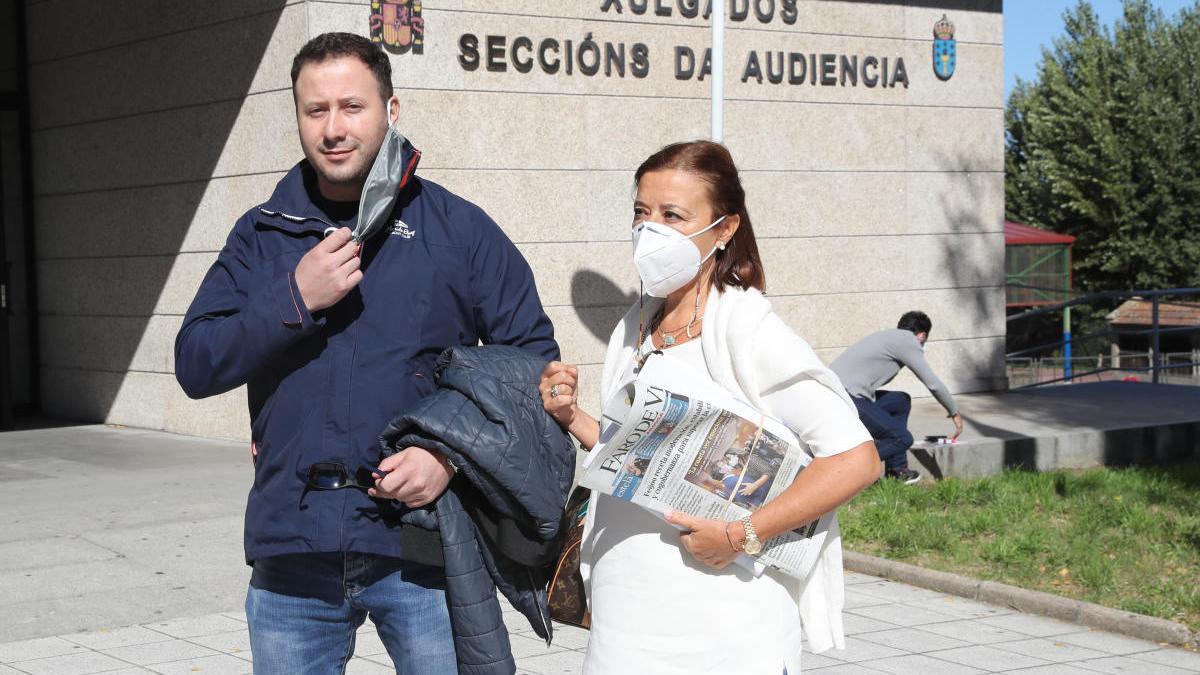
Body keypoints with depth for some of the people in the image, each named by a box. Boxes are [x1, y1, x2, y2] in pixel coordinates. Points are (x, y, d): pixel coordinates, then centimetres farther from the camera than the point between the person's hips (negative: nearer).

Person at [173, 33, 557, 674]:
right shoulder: (261, 235, 9)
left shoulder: (460, 229, 3)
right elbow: (195, 365, 2)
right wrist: (296, 300, -12)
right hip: (293, 554, 2)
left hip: (422, 550, -2)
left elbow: (533, 356, 2)